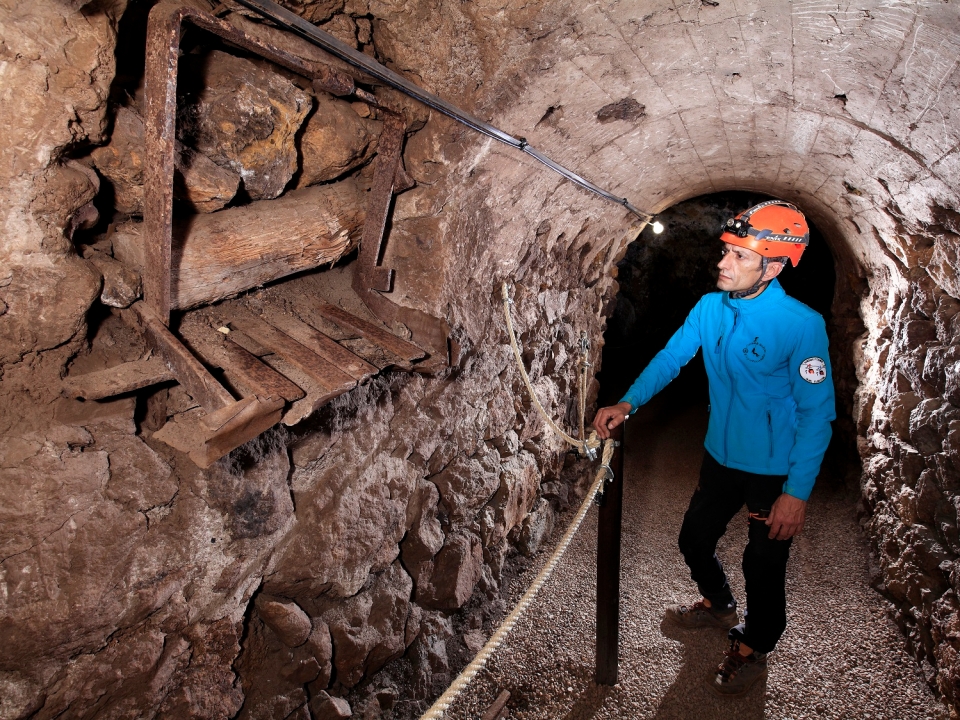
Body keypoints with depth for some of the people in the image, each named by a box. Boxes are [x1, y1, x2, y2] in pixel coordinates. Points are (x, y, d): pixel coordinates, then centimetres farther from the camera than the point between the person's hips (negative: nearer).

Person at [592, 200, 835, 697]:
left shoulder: (801, 325, -23)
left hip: (775, 471, -6)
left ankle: (751, 651, 38)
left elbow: (817, 412, -20)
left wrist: (797, 492, -21)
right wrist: (628, 404, -15)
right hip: (720, 456, 6)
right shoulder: (709, 308, -6)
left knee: (763, 566, 10)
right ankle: (718, 605, 52)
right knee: (694, 540, 21)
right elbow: (670, 359, 1)